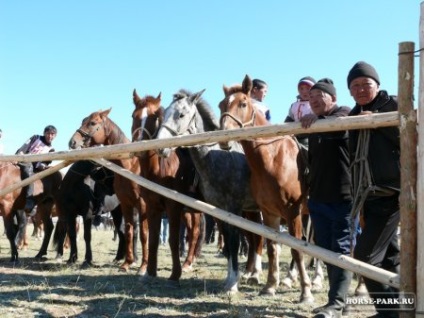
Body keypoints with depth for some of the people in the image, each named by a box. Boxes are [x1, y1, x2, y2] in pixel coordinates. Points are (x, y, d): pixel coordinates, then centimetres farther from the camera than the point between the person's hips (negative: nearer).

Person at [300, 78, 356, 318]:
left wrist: (317, 119, -48)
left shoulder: (345, 114, -4)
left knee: (341, 251, -6)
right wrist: (310, 192, 21)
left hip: (343, 197, -8)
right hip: (318, 198, 8)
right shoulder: (314, 128, 17)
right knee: (327, 251, 10)